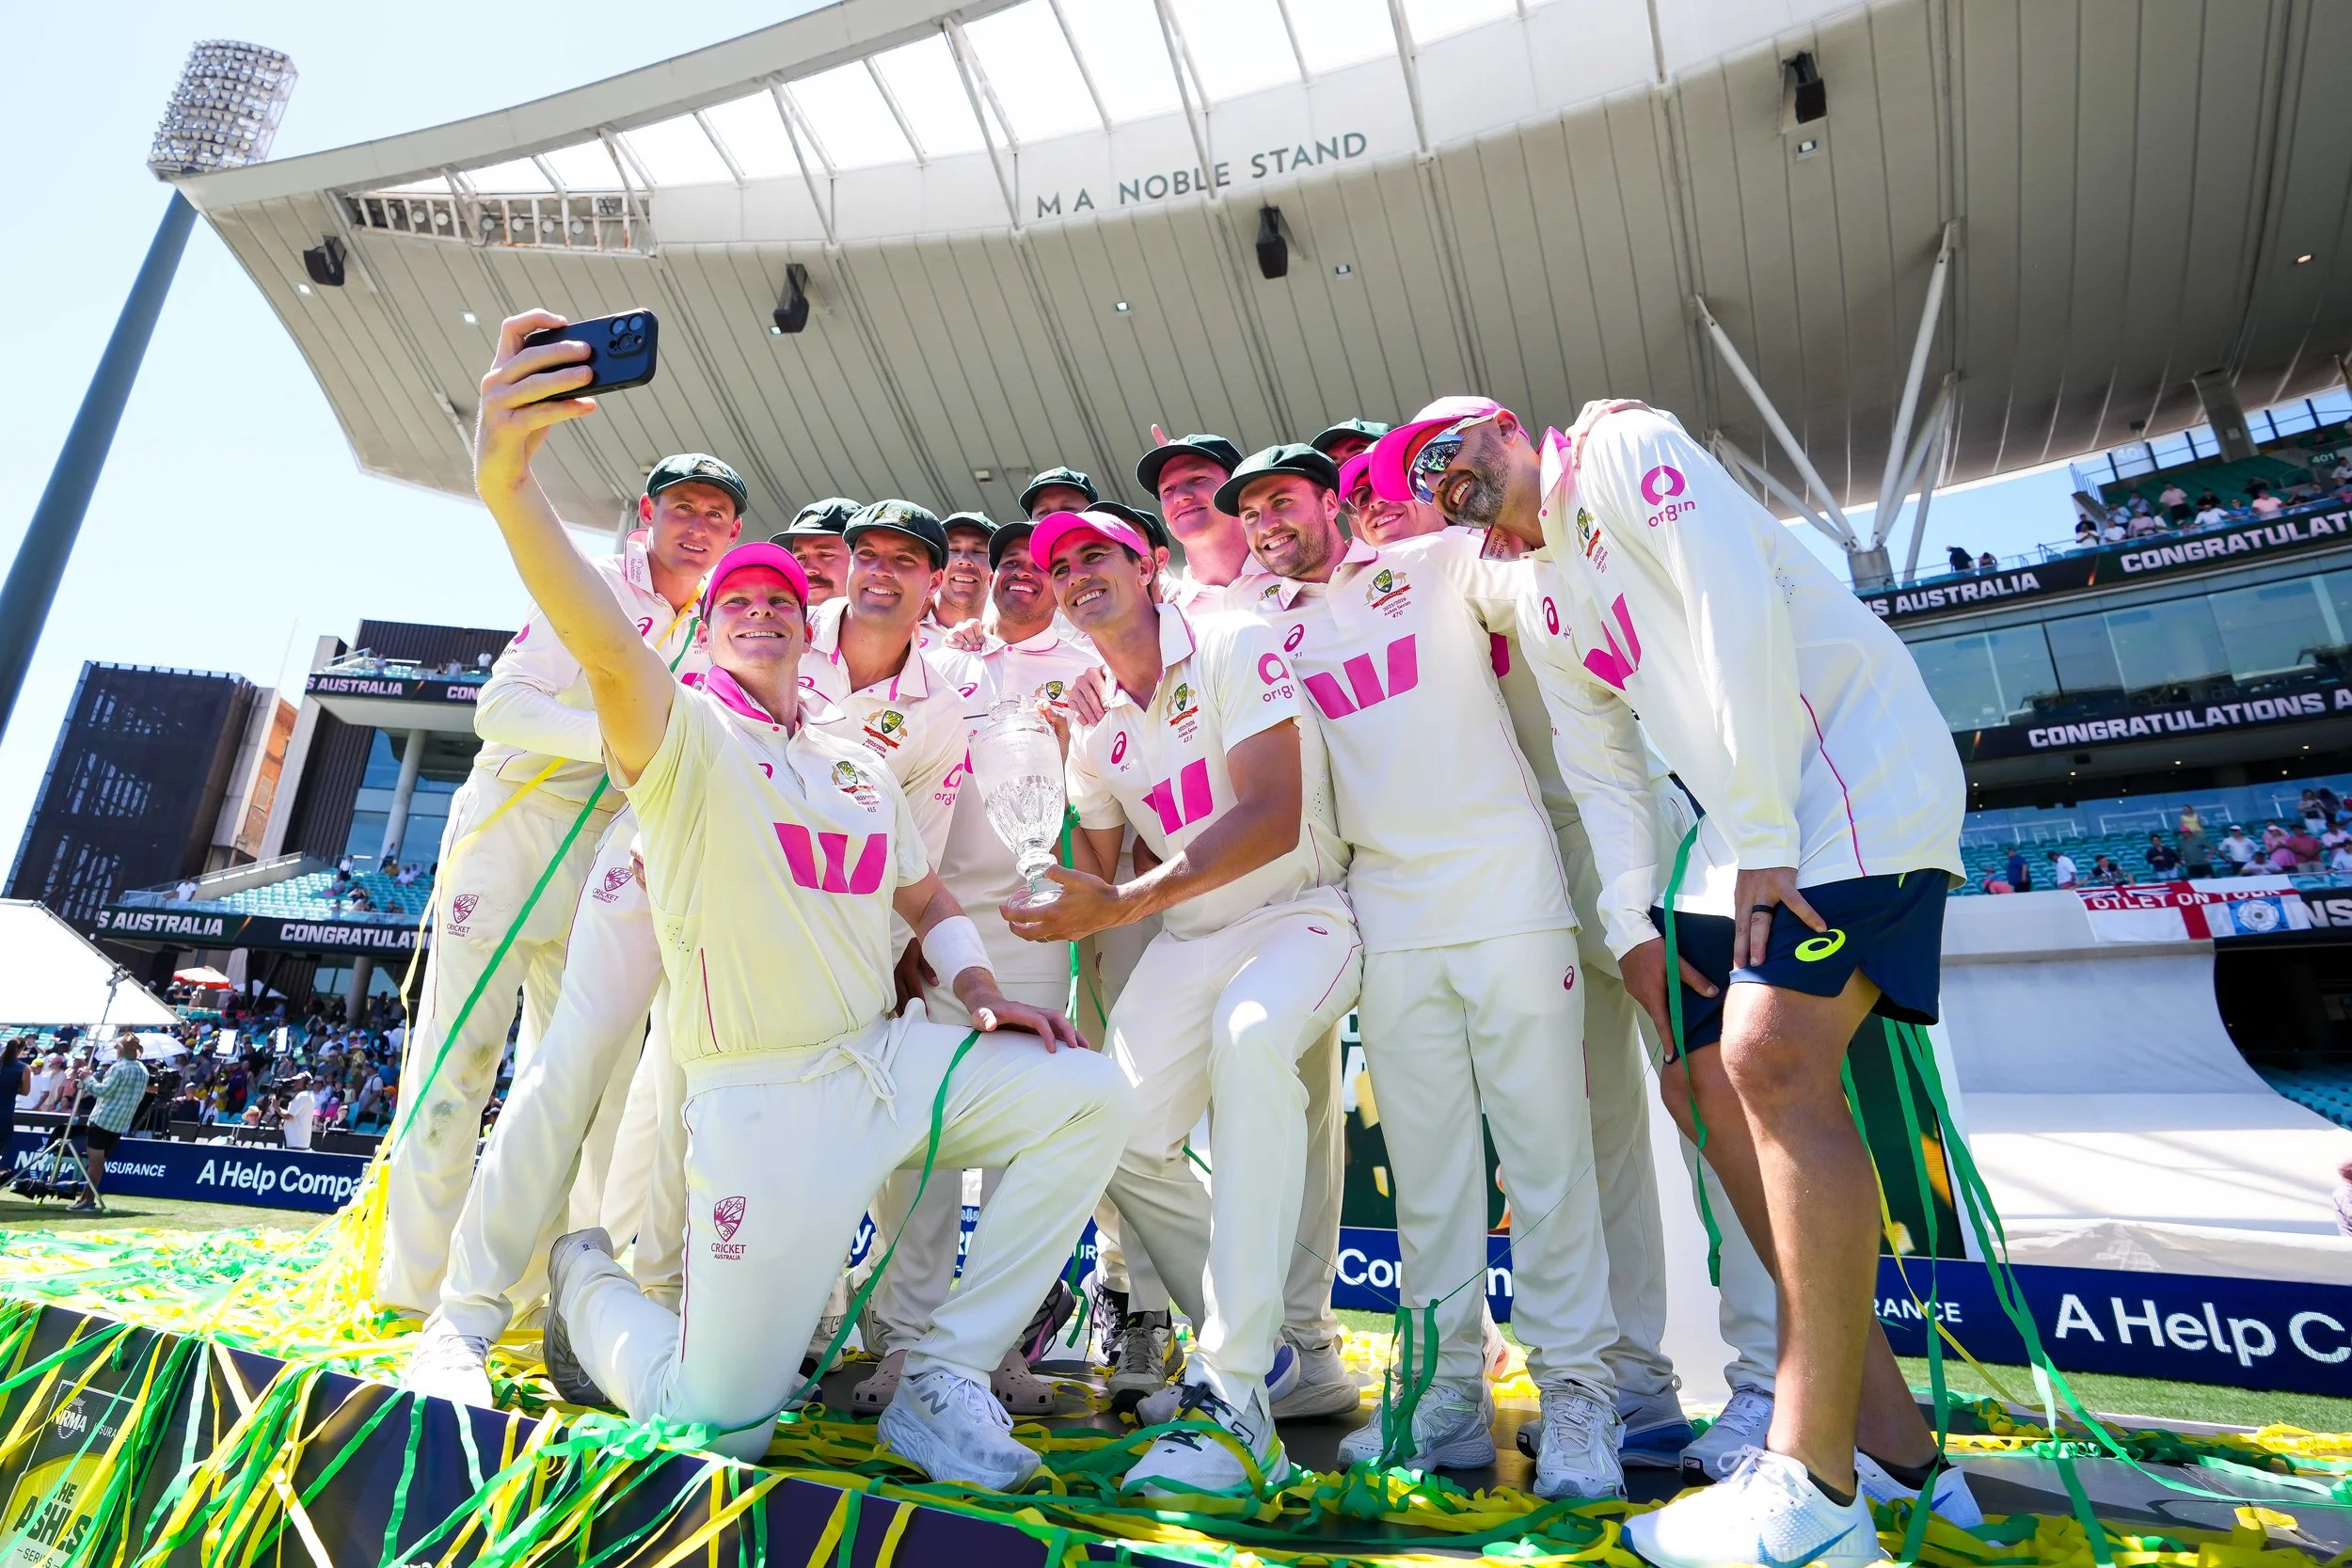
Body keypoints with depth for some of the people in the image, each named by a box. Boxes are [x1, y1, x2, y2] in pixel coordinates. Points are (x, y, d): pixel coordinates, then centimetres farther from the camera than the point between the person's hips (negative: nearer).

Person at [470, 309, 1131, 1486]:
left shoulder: (861, 767, 15)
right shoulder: (679, 731, -3)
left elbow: (927, 902, 19)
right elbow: (605, 649, -26)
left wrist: (979, 994, 0)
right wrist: (509, 489, -44)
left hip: (890, 1060, 6)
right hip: (764, 1100, -5)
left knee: (1089, 1096, -10)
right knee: (716, 1426, -4)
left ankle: (943, 1379, 2)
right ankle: (586, 1280, 31)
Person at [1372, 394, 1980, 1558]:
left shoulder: (1615, 442, -3)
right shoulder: (1557, 589, 19)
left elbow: (1740, 607, -17)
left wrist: (1762, 835, -20)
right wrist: (1637, 921, 5)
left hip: (1851, 773, -9)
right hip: (1751, 820, 9)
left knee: (1772, 1060, -22)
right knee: (1706, 1083, 3)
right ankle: (1889, 1442, 13)